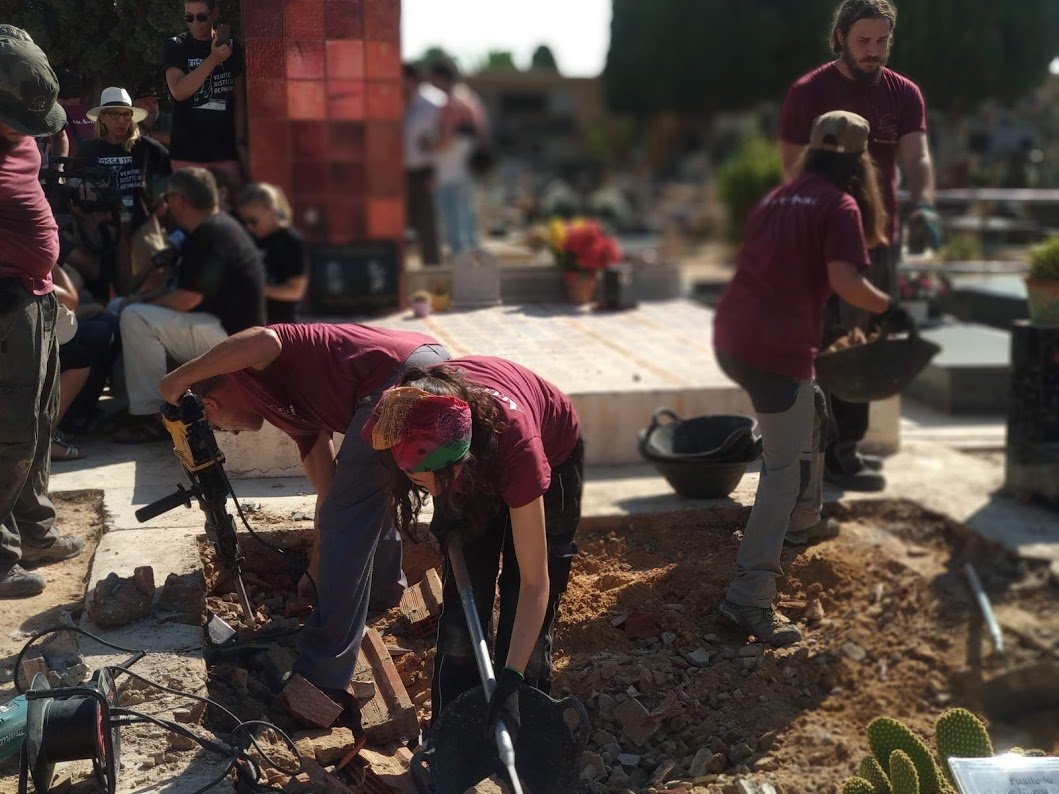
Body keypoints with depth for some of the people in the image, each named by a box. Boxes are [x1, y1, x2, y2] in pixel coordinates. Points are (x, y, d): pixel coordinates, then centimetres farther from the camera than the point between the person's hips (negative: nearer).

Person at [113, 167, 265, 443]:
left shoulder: (210, 234, -18)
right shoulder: (218, 226, 16)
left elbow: (187, 299, -22)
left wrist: (143, 302, -6)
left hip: (230, 335, -11)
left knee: (135, 318, -24)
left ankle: (150, 417, -20)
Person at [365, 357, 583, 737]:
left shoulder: (517, 442, -46)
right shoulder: (392, 426, -37)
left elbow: (534, 583, -39)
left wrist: (510, 681, -43)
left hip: (552, 455, -3)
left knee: (527, 621, -3)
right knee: (462, 607, -2)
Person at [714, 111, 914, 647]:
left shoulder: (778, 198, 19)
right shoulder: (841, 205, -2)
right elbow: (845, 282, -14)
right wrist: (890, 308, 1)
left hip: (731, 336, 8)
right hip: (776, 348, -8)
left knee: (811, 414, 31)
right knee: (785, 466, -4)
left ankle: (801, 521, 45)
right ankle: (750, 597, -9)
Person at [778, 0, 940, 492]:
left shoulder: (904, 94, 6)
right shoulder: (808, 93, -5)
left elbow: (917, 156, -8)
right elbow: (793, 167, -7)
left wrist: (923, 203, -28)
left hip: (882, 236, 6)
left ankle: (844, 445, 24)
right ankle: (837, 456, -2)